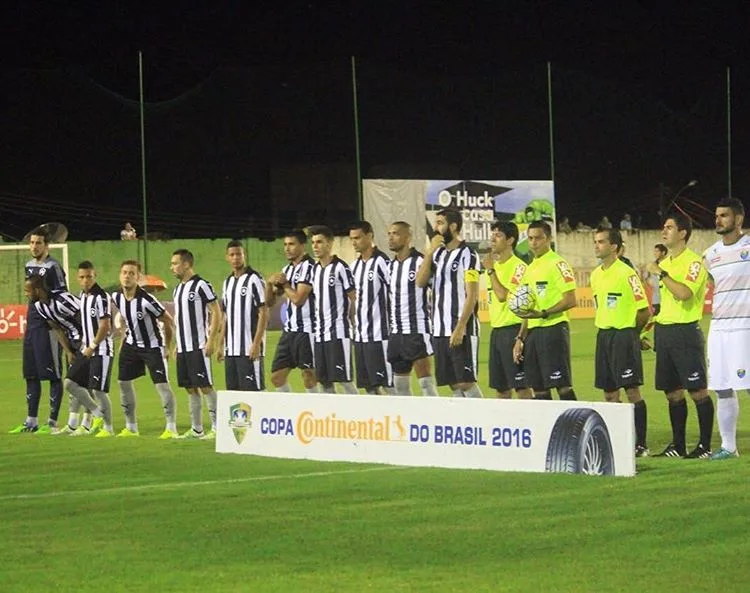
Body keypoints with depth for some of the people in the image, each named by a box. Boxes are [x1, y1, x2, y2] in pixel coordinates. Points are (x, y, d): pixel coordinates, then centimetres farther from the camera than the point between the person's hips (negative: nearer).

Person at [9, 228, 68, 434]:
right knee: (30, 374, 12)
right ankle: (31, 421, 19)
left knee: (53, 374, -4)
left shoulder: (53, 267, -10)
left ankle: (53, 422, -1)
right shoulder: (29, 266, 14)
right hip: (32, 325, 9)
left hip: (49, 326, -9)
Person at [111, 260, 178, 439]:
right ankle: (131, 427, 20)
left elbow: (169, 321, -16)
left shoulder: (146, 300, -26)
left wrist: (169, 347, -8)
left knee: (162, 384, -13)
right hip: (131, 345, 7)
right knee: (123, 382, 8)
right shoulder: (116, 297, -7)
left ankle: (171, 428, -7)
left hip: (152, 347, -7)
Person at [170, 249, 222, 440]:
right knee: (190, 388, 9)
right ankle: (196, 429, 14)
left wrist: (211, 340, -17)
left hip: (198, 347, -8)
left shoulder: (201, 286, -10)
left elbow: (216, 313, -12)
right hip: (183, 347, 8)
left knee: (205, 386, -8)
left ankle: (217, 428, -5)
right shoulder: (178, 289, 16)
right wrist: (177, 344, 19)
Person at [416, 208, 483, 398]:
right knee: (454, 384, 7)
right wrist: (429, 253, -4)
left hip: (461, 330, -7)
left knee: (466, 382, -9)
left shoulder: (467, 254, -8)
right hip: (439, 330, 7)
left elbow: (472, 295, -12)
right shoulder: (438, 253, 14)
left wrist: (460, 328, -19)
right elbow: (420, 282, 5)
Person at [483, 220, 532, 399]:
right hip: (496, 331, 9)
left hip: (512, 329, -9)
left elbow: (503, 295, -20)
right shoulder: (495, 265, 14)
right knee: (500, 388, 11)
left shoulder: (518, 266, -11)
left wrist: (490, 270, -14)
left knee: (521, 387, -8)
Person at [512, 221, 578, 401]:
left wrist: (543, 314, -23)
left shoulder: (558, 264, -7)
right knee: (539, 389, 7)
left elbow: (570, 301, -15)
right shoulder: (530, 269, 18)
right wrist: (520, 338, 17)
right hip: (533, 332, 8)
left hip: (553, 329, -8)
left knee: (563, 386, -10)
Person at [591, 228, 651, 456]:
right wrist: (605, 329, 14)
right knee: (609, 393, 9)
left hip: (624, 335, -7)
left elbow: (643, 310, -10)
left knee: (632, 390, -7)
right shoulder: (596, 275, 11)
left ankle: (640, 444, -5)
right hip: (603, 335, 7)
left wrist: (630, 333, 2)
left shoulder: (627, 273, -12)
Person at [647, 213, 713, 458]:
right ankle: (678, 445, 16)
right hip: (664, 332, 8)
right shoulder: (664, 263, 16)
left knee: (697, 391, -5)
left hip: (685, 330, -8)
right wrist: (650, 327, 20)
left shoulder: (693, 262, -10)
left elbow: (684, 293, -25)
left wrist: (662, 274, -19)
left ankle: (705, 446, 0)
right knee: (672, 392, 10)